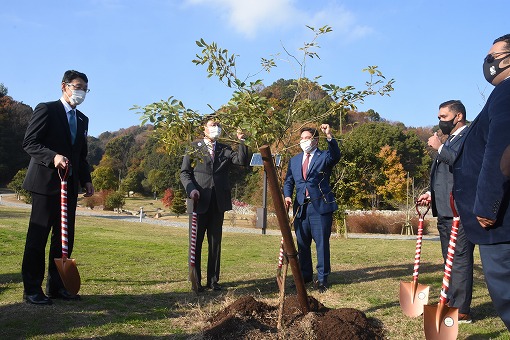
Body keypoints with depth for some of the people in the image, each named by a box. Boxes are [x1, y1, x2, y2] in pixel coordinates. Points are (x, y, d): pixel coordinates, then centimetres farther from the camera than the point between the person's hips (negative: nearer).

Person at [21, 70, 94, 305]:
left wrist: (86, 180, 10)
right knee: (38, 237, -2)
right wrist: (53, 157, -25)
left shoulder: (82, 120, 18)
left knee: (65, 238, 7)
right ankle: (32, 289, 4)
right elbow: (29, 143, -10)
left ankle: (57, 286, 15)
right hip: (46, 182, -7)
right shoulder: (46, 110, -3)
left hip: (70, 186, 7)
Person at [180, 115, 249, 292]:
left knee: (215, 242, 8)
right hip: (200, 201, -3)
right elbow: (184, 172, 2)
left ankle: (213, 280, 16)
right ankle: (195, 280, 9)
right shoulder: (194, 147, 6)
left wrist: (241, 141, -11)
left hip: (218, 202, 3)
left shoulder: (225, 149, 15)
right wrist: (191, 189, -14)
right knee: (196, 242, 1)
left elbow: (242, 161, 0)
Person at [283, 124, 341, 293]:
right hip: (300, 208, 5)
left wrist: (329, 136, -34)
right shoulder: (294, 160, 17)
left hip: (320, 207, -5)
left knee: (322, 243, -1)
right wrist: (287, 195, -5)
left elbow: (335, 156, -21)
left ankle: (322, 278, 8)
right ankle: (305, 275, 24)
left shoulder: (324, 157, 2)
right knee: (302, 244, 11)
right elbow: (288, 181, 15)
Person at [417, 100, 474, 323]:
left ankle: (461, 310, -4)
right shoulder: (451, 139, 23)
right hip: (446, 211, 10)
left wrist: (439, 147, -14)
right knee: (450, 260, 15)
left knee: (460, 259, -8)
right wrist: (431, 194, 16)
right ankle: (452, 303, 24)